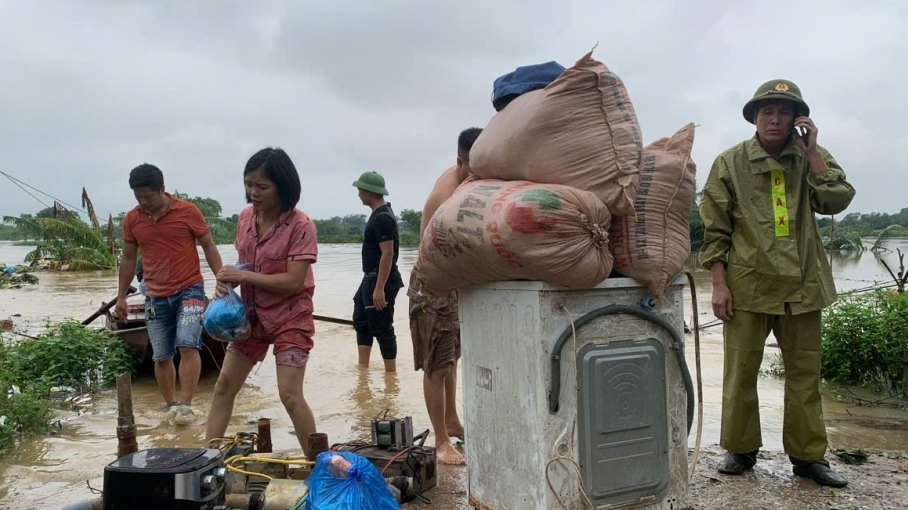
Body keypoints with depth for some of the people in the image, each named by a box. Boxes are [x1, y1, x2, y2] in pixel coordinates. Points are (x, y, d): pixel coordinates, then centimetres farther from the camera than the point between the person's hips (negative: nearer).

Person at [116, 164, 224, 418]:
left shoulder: (188, 211, -7)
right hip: (155, 297, 4)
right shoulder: (131, 219, 3)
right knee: (161, 356, 7)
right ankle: (172, 407, 20)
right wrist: (121, 296, 14)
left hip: (189, 290, -4)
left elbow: (208, 246, 0)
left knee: (188, 345, -18)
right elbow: (128, 258, 14)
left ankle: (185, 404, -13)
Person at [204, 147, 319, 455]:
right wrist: (228, 280, -9)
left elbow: (293, 281, -24)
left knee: (290, 395, -10)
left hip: (290, 319, -7)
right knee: (224, 386, 10)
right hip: (252, 314, 7)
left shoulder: (300, 225, -20)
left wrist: (243, 276, -22)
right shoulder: (246, 218, 1)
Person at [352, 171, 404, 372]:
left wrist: (380, 288, -28)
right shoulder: (378, 214, 12)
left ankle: (391, 374, 5)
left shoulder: (383, 218, -20)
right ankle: (363, 368, 27)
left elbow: (388, 254, -25)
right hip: (370, 278, 11)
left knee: (382, 328, -4)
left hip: (380, 281, -11)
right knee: (361, 320, 18)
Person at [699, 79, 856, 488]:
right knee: (740, 373, 5)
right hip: (747, 285, -2)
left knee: (805, 374, 9)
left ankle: (808, 455, 21)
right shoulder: (729, 164, -1)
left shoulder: (810, 160, 7)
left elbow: (836, 201, -9)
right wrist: (719, 284, -8)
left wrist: (813, 151, -10)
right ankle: (740, 450, 20)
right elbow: (715, 230, -3)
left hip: (801, 286, 3)